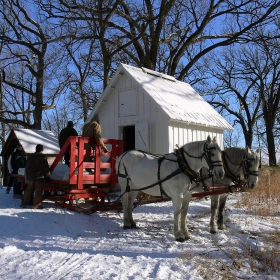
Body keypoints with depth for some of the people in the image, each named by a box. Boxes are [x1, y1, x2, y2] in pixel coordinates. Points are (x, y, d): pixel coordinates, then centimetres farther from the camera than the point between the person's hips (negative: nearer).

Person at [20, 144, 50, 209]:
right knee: (38, 191, -2)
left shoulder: (30, 157, 7)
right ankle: (36, 204, -3)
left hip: (31, 177, 5)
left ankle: (24, 203, 17)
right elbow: (46, 169, -7)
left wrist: (26, 177, 21)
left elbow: (27, 168, 14)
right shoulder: (43, 158, -9)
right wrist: (47, 177, 3)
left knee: (29, 190, 14)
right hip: (40, 177, -5)